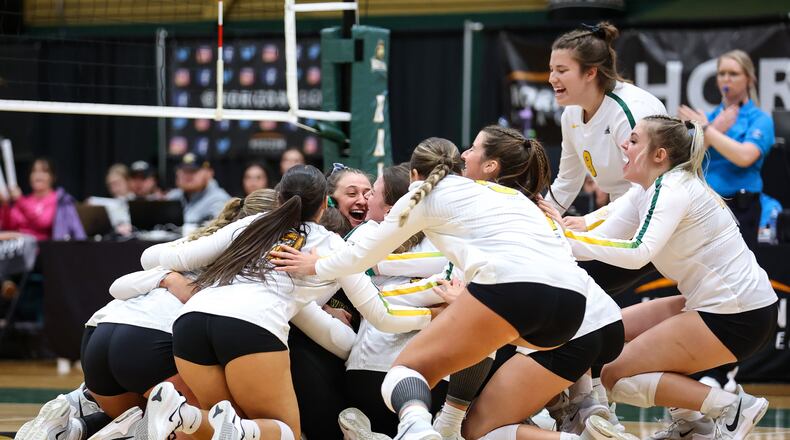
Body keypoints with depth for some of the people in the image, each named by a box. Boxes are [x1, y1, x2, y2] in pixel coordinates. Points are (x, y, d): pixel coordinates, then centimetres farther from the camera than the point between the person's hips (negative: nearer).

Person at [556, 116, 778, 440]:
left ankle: (732, 409, -9)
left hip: (739, 315, -10)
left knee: (616, 377, -8)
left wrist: (567, 236, -27)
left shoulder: (673, 188, -17)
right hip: (717, 303, 10)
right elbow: (602, 239, 4)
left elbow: (637, 253, -31)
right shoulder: (645, 192, 11)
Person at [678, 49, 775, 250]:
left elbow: (745, 156, -20)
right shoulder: (709, 118, 13)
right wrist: (717, 129, -9)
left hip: (739, 210, -5)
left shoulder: (760, 119, -2)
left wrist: (706, 129, -13)